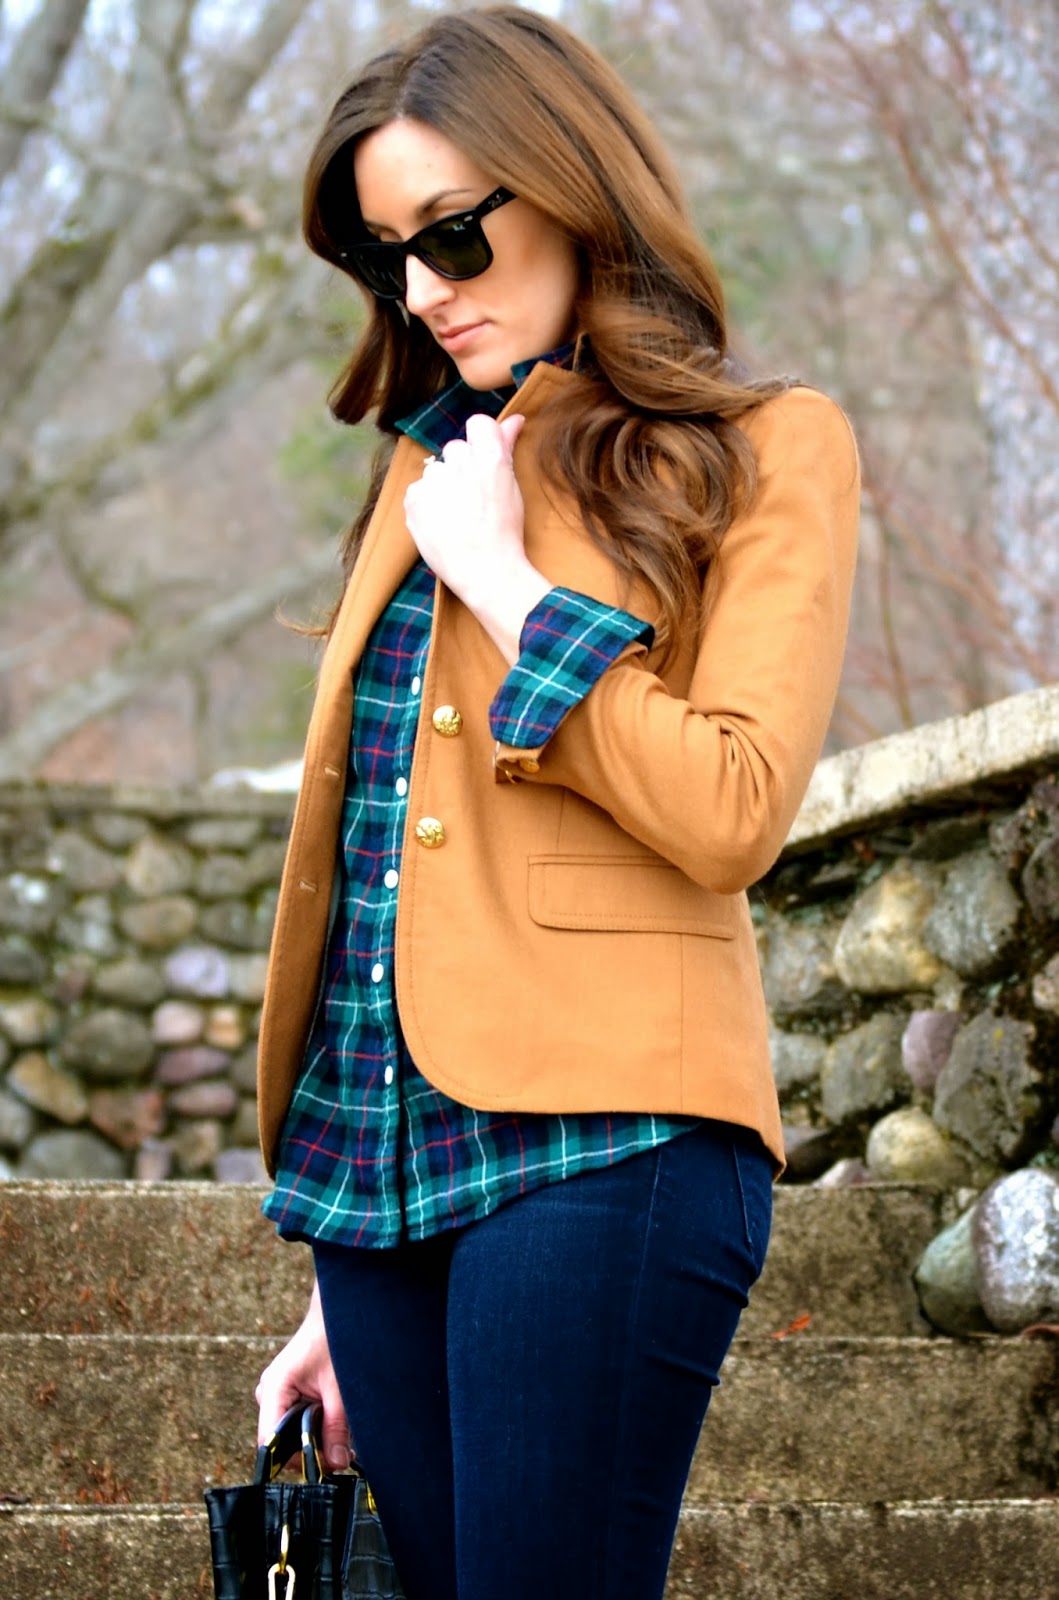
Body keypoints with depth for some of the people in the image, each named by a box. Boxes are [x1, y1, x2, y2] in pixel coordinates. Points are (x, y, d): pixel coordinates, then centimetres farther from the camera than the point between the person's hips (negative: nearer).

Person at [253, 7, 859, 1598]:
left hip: (594, 1137, -6)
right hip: (381, 1150, 6)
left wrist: (504, 578, -6)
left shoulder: (764, 449, 2)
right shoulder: (429, 464, 19)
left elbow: (729, 811, -12)